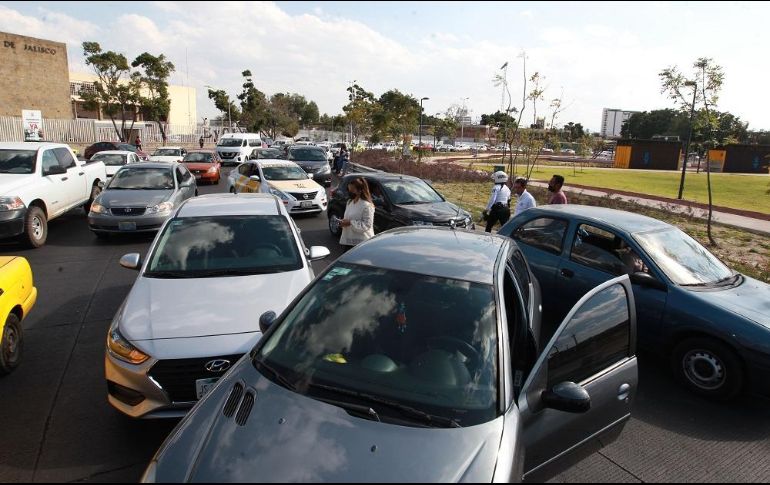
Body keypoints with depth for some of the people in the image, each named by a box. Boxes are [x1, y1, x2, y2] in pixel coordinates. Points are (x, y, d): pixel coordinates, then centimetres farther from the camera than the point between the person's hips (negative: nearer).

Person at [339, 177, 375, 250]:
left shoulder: (367, 206, -16)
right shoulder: (350, 202, 12)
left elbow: (367, 225, -20)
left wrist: (350, 223, -22)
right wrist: (344, 221, 1)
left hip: (362, 242, -8)